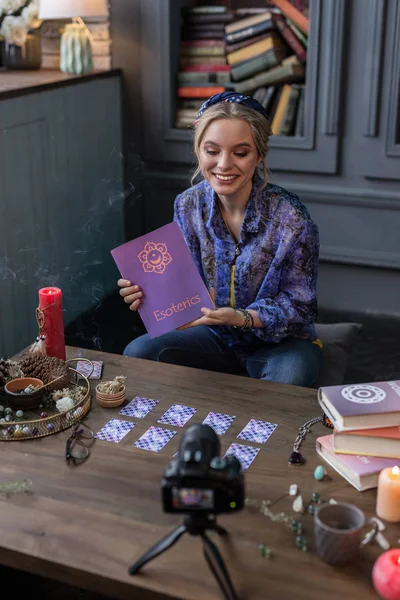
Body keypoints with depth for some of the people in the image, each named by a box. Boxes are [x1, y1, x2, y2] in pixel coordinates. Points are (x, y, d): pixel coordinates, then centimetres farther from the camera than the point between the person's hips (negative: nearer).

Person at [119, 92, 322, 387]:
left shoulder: (291, 218, -22)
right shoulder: (188, 206, -9)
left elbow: (298, 307, -16)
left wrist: (241, 318, -34)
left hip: (280, 342, -3)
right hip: (216, 337, 4)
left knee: (288, 377, -36)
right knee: (138, 352, -18)